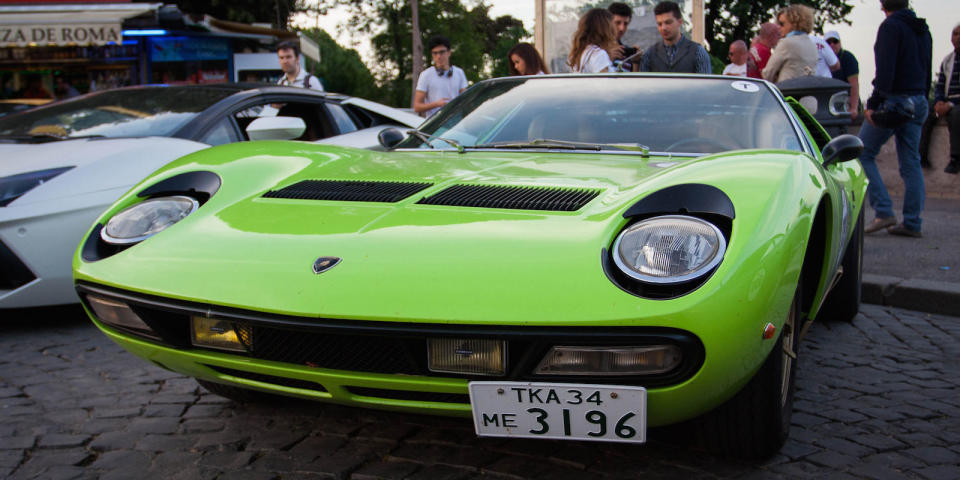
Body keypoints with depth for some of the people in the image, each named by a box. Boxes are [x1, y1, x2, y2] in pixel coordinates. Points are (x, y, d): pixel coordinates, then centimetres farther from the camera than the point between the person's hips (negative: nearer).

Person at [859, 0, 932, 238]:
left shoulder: (891, 26, -9)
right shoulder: (923, 29, 16)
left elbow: (885, 70, -17)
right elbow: (927, 72, 19)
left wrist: (873, 103, -17)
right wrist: (921, 100, 21)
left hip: (893, 101, -8)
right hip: (918, 103, 8)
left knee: (863, 154, 1)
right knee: (911, 163, 8)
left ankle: (884, 211, -7)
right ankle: (912, 222, 7)